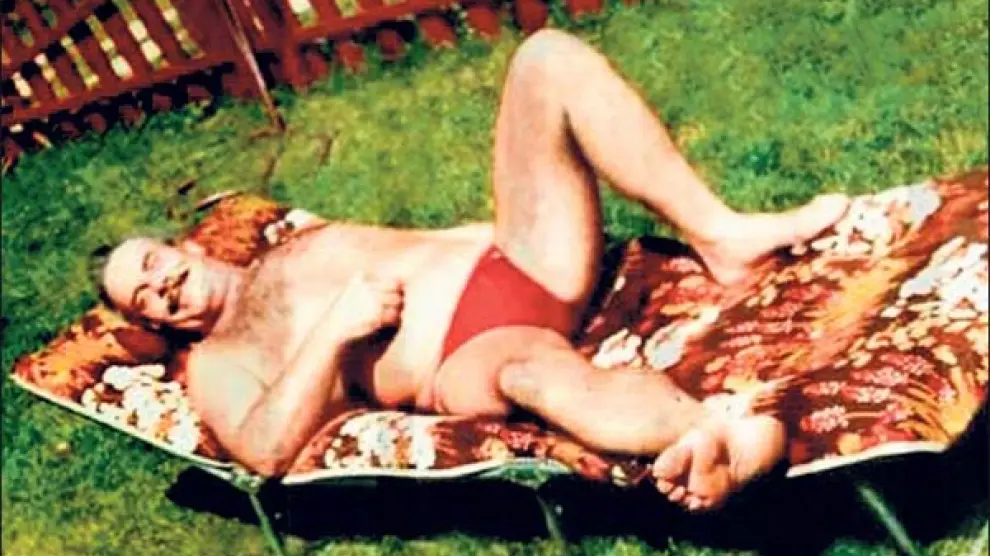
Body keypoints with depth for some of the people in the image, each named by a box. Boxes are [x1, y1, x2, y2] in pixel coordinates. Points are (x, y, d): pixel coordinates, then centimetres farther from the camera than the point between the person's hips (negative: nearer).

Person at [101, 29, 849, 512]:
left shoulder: (300, 246, 32)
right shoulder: (218, 364, 12)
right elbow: (266, 449, -9)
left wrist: (503, 229, 12)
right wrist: (334, 328, -14)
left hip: (519, 265, 7)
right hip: (467, 359, -7)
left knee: (548, 59, -10)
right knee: (532, 362, -47)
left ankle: (721, 234, -20)